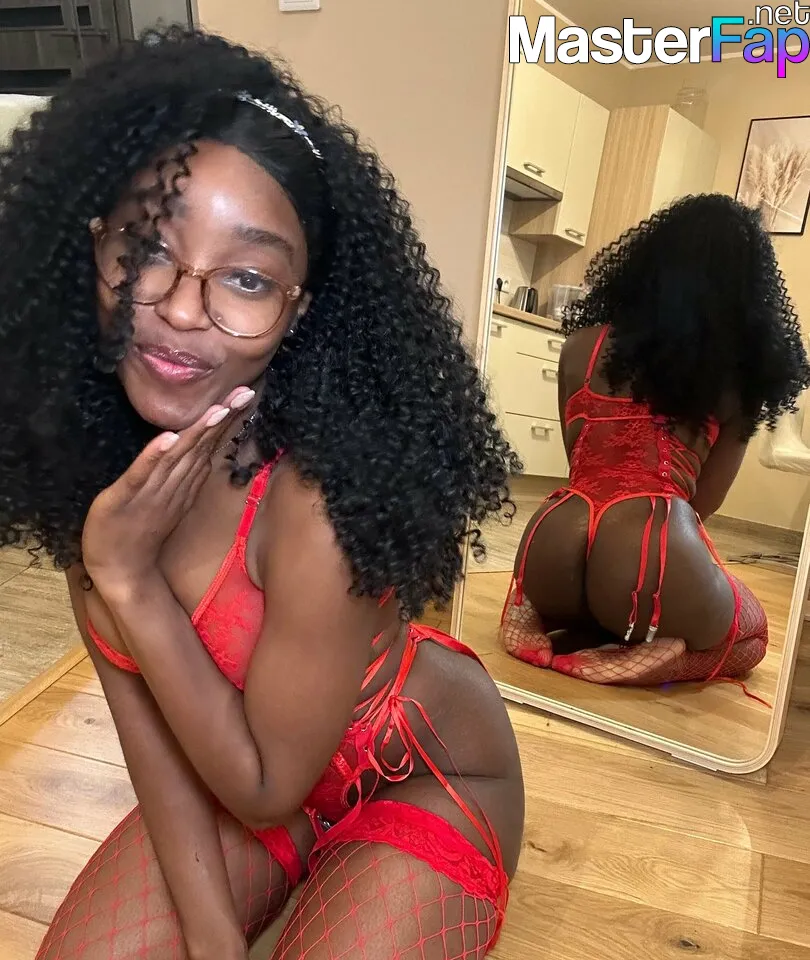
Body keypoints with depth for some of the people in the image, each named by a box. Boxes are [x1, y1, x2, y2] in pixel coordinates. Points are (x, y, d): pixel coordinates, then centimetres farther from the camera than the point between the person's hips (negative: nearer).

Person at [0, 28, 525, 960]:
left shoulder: (323, 504, -36)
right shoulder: (83, 443, -17)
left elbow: (267, 785, -22)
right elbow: (139, 705, -9)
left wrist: (128, 575, -32)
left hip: (419, 780, -3)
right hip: (234, 761, 5)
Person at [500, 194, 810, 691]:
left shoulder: (583, 345, 9)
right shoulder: (742, 375, 6)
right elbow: (706, 499, 13)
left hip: (555, 554, 3)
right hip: (659, 555, -2)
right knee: (750, 630, 32)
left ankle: (573, 636, 7)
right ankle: (634, 651, 2)